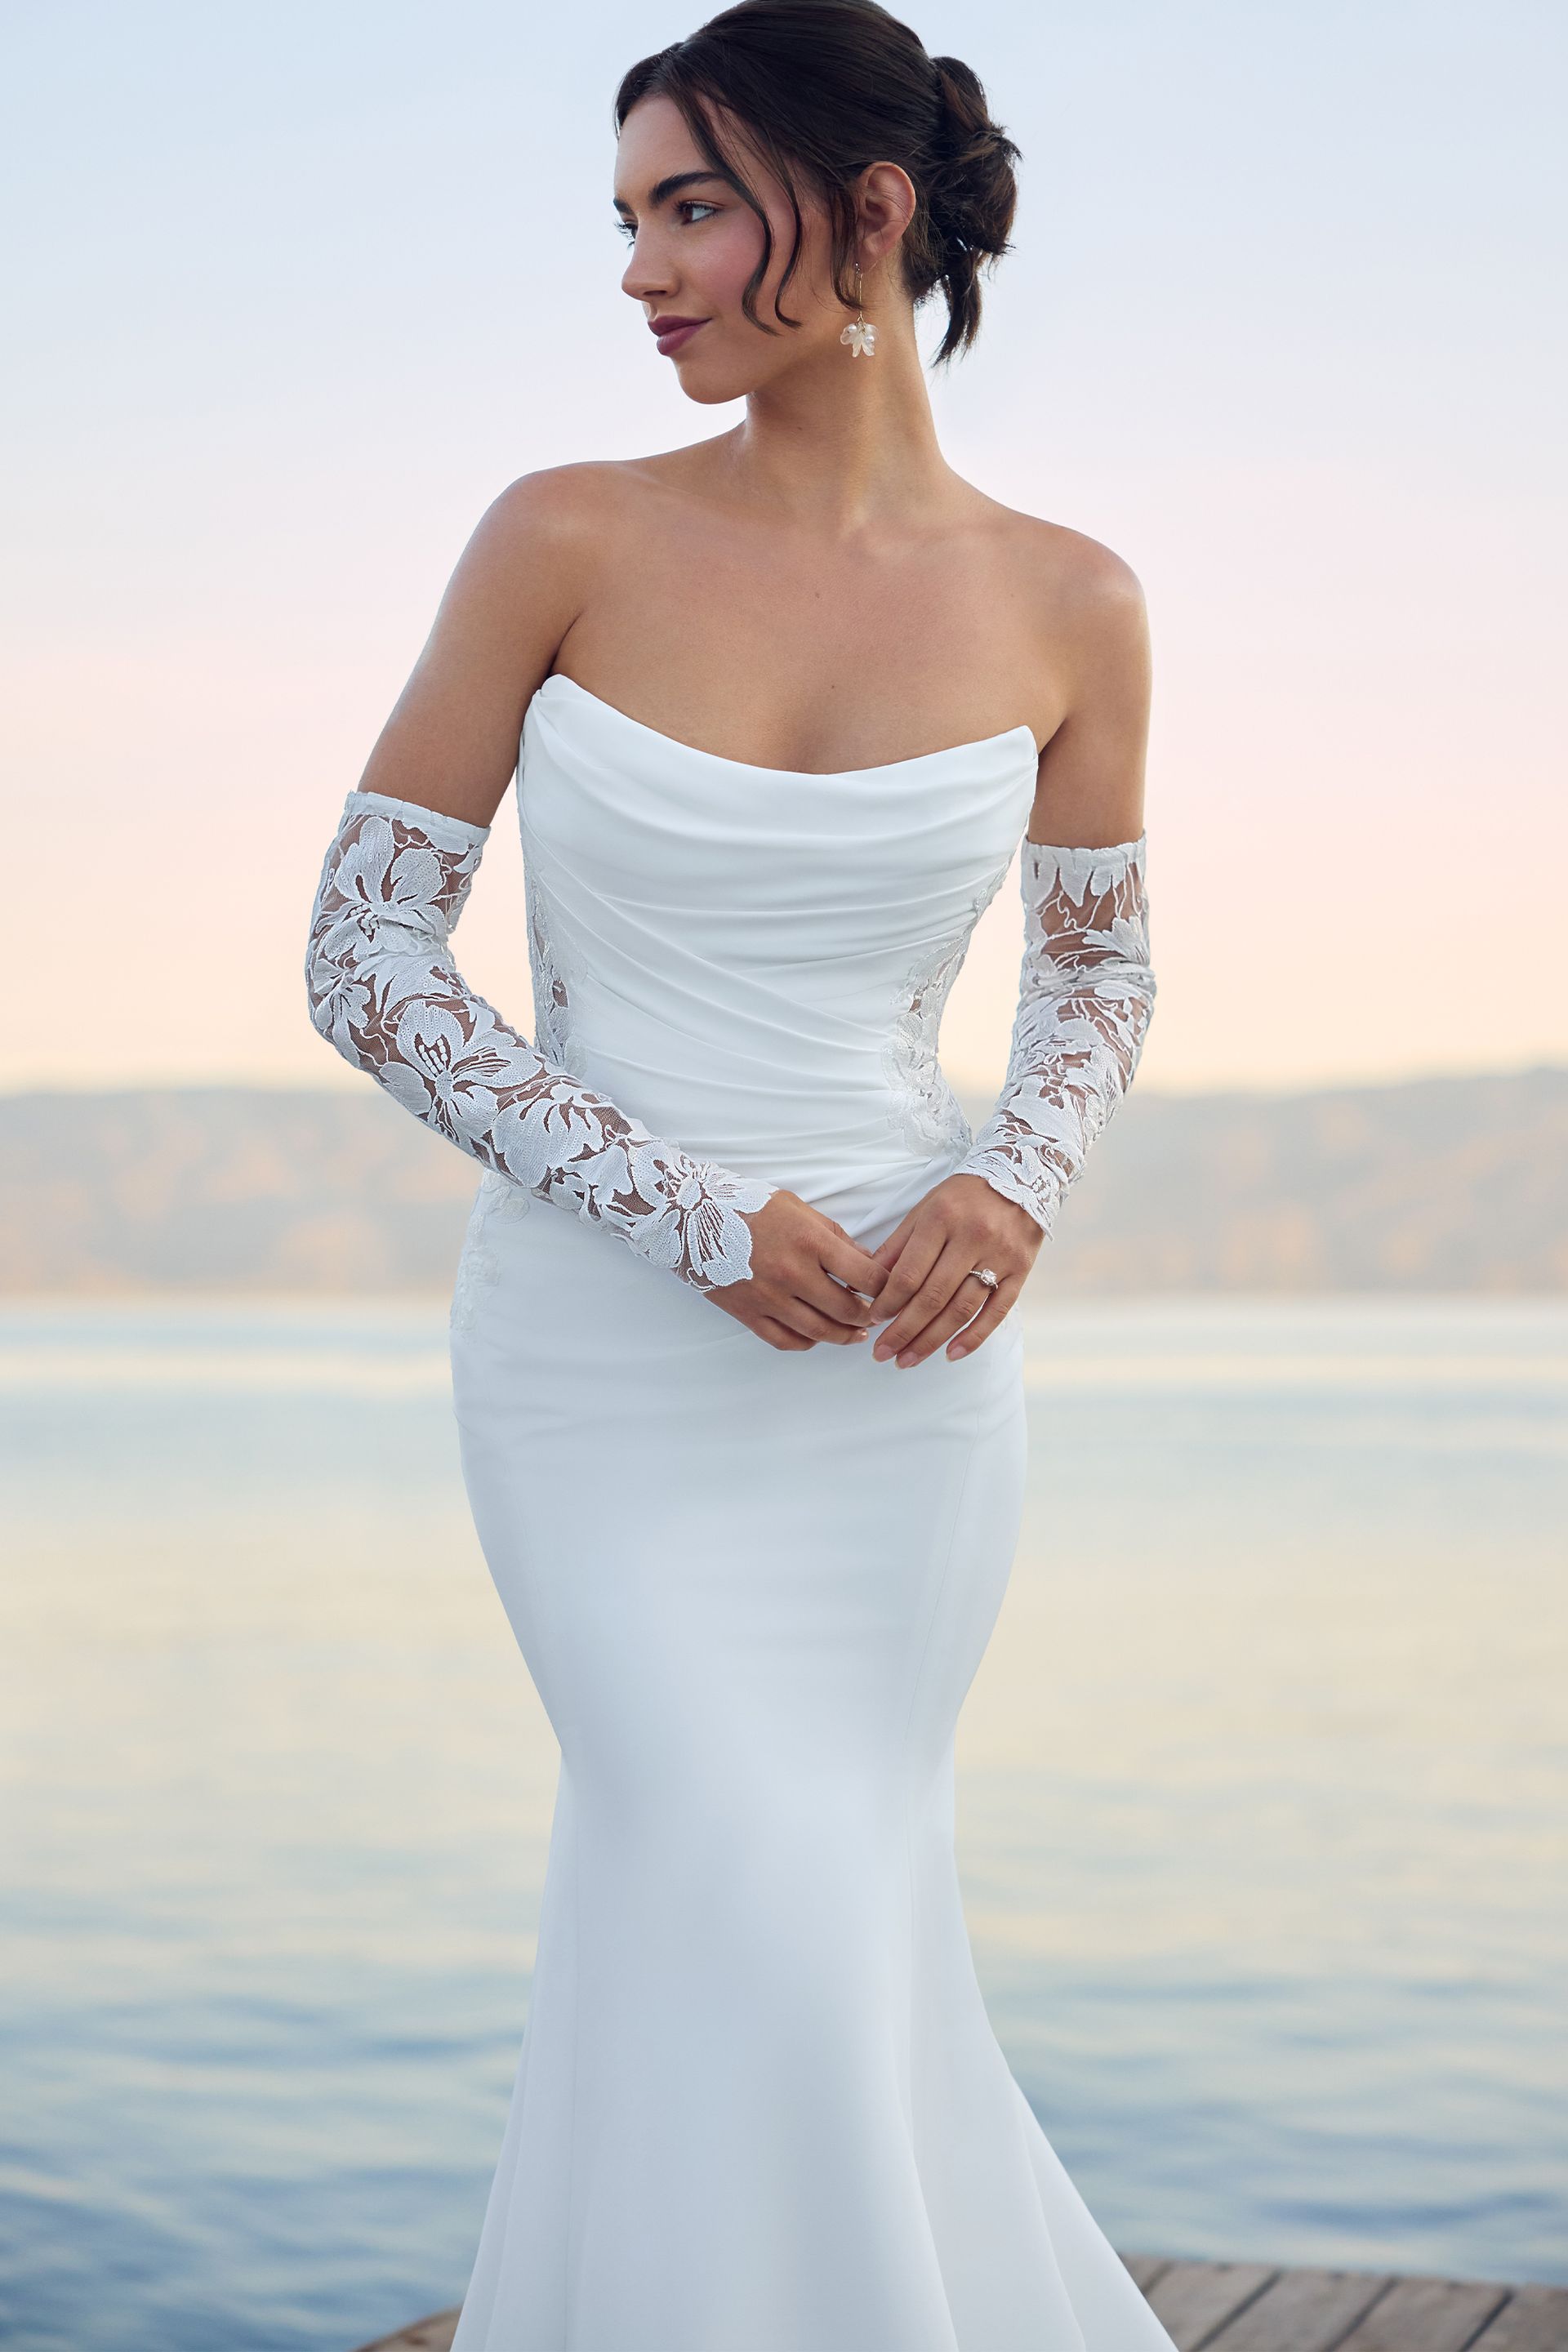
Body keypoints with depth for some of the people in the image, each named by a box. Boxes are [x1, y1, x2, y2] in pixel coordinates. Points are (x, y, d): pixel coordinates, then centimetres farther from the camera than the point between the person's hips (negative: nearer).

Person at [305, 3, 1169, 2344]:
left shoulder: (1065, 605, -3)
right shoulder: (565, 540, -7)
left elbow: (1100, 977, 11)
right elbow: (362, 955, -6)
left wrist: (1010, 1191, -10)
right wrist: (693, 1216, -15)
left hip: (906, 1359, 2)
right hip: (607, 1359, -1)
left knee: (755, 1926, 11)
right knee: (766, 1917, -8)